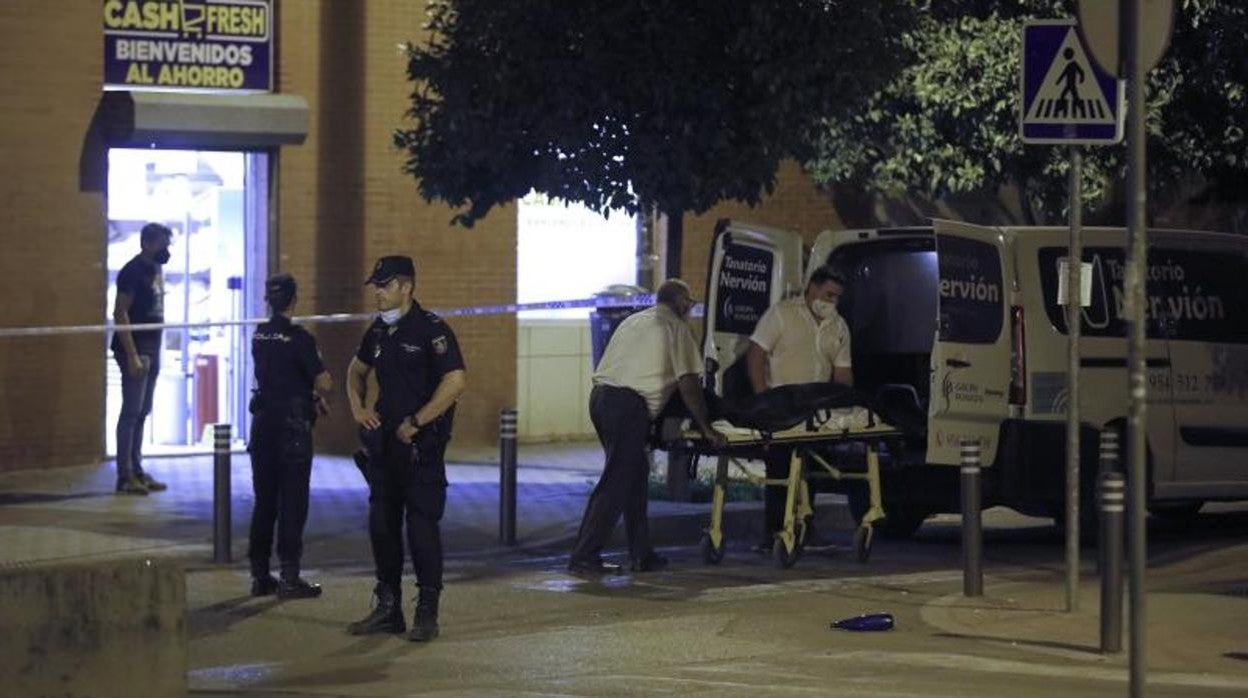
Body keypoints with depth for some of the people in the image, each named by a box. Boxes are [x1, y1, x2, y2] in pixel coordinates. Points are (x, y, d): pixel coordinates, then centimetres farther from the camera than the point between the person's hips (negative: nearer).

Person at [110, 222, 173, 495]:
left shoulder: (155, 270, 14)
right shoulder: (133, 271, -12)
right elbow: (120, 314, -17)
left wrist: (154, 352, 15)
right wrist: (132, 355, -22)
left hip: (152, 348, 9)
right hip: (135, 349, -9)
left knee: (142, 413, 11)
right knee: (131, 412, -8)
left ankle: (137, 471, 17)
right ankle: (125, 476, -6)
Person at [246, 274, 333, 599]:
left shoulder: (259, 336, 7)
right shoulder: (298, 338, -14)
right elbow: (324, 383, -15)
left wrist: (312, 395, 16)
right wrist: (318, 389, 7)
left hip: (263, 423, 6)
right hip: (293, 425, -6)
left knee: (264, 500, 11)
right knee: (292, 502, -2)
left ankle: (260, 575, 14)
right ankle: (289, 578, -2)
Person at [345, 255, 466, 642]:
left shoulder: (431, 330, -12)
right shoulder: (379, 331, 11)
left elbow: (455, 381, -22)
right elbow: (357, 370, 30)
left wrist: (415, 423, -20)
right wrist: (357, 407, 12)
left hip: (421, 445, -8)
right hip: (384, 443, 8)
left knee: (422, 525, -5)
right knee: (382, 524, 10)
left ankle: (427, 613, 1)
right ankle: (388, 608, 18)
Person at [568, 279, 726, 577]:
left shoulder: (634, 321, 25)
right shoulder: (675, 328, 2)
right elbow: (688, 384, -3)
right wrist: (706, 429, 2)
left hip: (599, 395, 8)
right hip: (629, 404, -8)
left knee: (635, 474, 16)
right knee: (615, 484, -6)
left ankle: (641, 554, 18)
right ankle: (584, 557, -10)